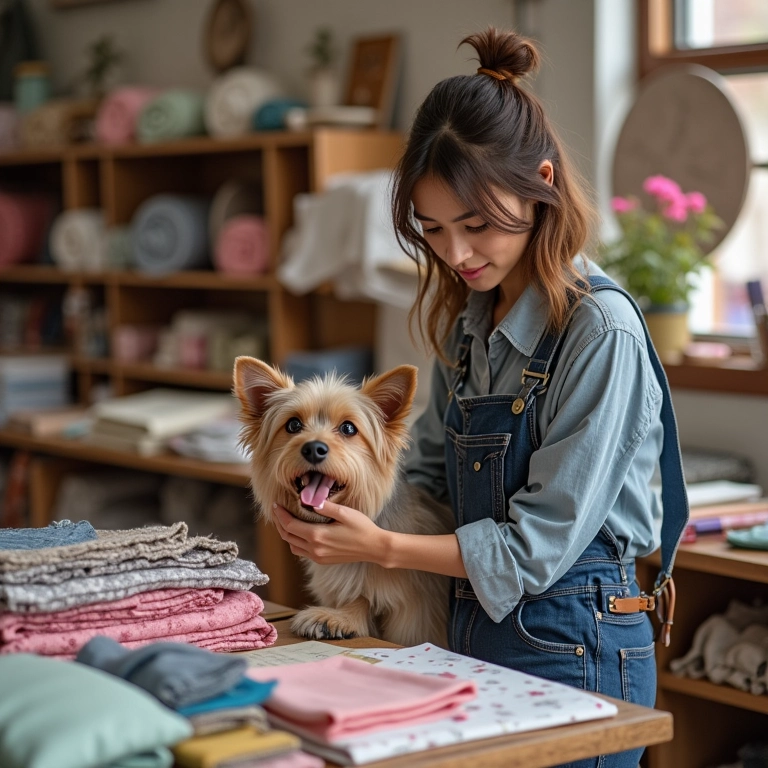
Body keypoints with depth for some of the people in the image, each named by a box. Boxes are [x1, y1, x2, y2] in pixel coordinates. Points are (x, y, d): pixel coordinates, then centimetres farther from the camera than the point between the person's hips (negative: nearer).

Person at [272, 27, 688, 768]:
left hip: (570, 649, -7)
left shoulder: (601, 331, -19)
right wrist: (350, 509, -4)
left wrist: (384, 548, -16)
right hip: (475, 633, 7)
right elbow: (429, 471, 13)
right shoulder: (468, 323, 6)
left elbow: (538, 545, -18)